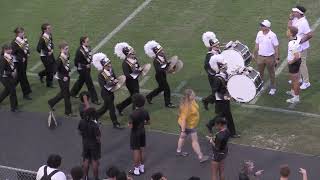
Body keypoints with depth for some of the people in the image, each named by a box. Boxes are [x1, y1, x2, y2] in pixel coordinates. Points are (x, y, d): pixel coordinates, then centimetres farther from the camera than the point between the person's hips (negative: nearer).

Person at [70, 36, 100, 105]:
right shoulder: (80, 51, -25)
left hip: (87, 68, 8)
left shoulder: (88, 48, -1)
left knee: (81, 81, 25)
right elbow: (76, 62, -22)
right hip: (83, 69, -8)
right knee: (90, 84, -2)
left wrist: (90, 63, 1)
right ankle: (94, 99, 7)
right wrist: (85, 66, -20)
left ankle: (73, 93, 45)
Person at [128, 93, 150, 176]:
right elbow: (148, 122, 4)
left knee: (136, 151, 3)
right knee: (142, 150, 16)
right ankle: (142, 167, 27)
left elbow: (130, 126, -24)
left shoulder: (133, 114, -26)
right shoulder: (145, 112, -6)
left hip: (135, 133, -6)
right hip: (142, 131, 6)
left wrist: (129, 124, -2)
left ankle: (136, 170, 12)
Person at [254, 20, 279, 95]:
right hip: (260, 57, 4)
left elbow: (276, 47, -11)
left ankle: (273, 88, 24)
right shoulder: (259, 34, -2)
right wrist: (255, 55, 11)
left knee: (271, 73, 11)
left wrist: (277, 58, -11)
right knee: (260, 73, 14)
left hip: (270, 57, -4)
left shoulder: (272, 35, -16)